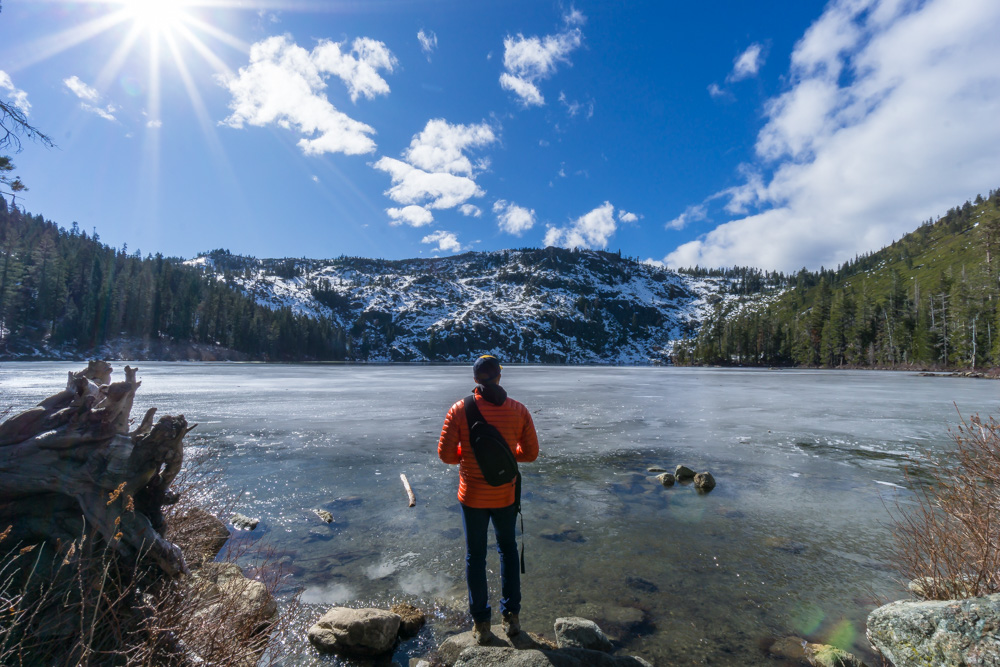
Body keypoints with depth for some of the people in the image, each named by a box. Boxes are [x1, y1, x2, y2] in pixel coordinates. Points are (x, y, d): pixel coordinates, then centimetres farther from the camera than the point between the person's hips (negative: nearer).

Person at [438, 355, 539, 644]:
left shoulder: (460, 410, -14)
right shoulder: (519, 410, -9)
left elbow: (446, 454, -11)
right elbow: (530, 453, -3)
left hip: (472, 495, -1)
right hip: (505, 495, 2)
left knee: (475, 556, 17)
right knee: (508, 550, 24)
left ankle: (481, 623, 29)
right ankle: (511, 616, 33)